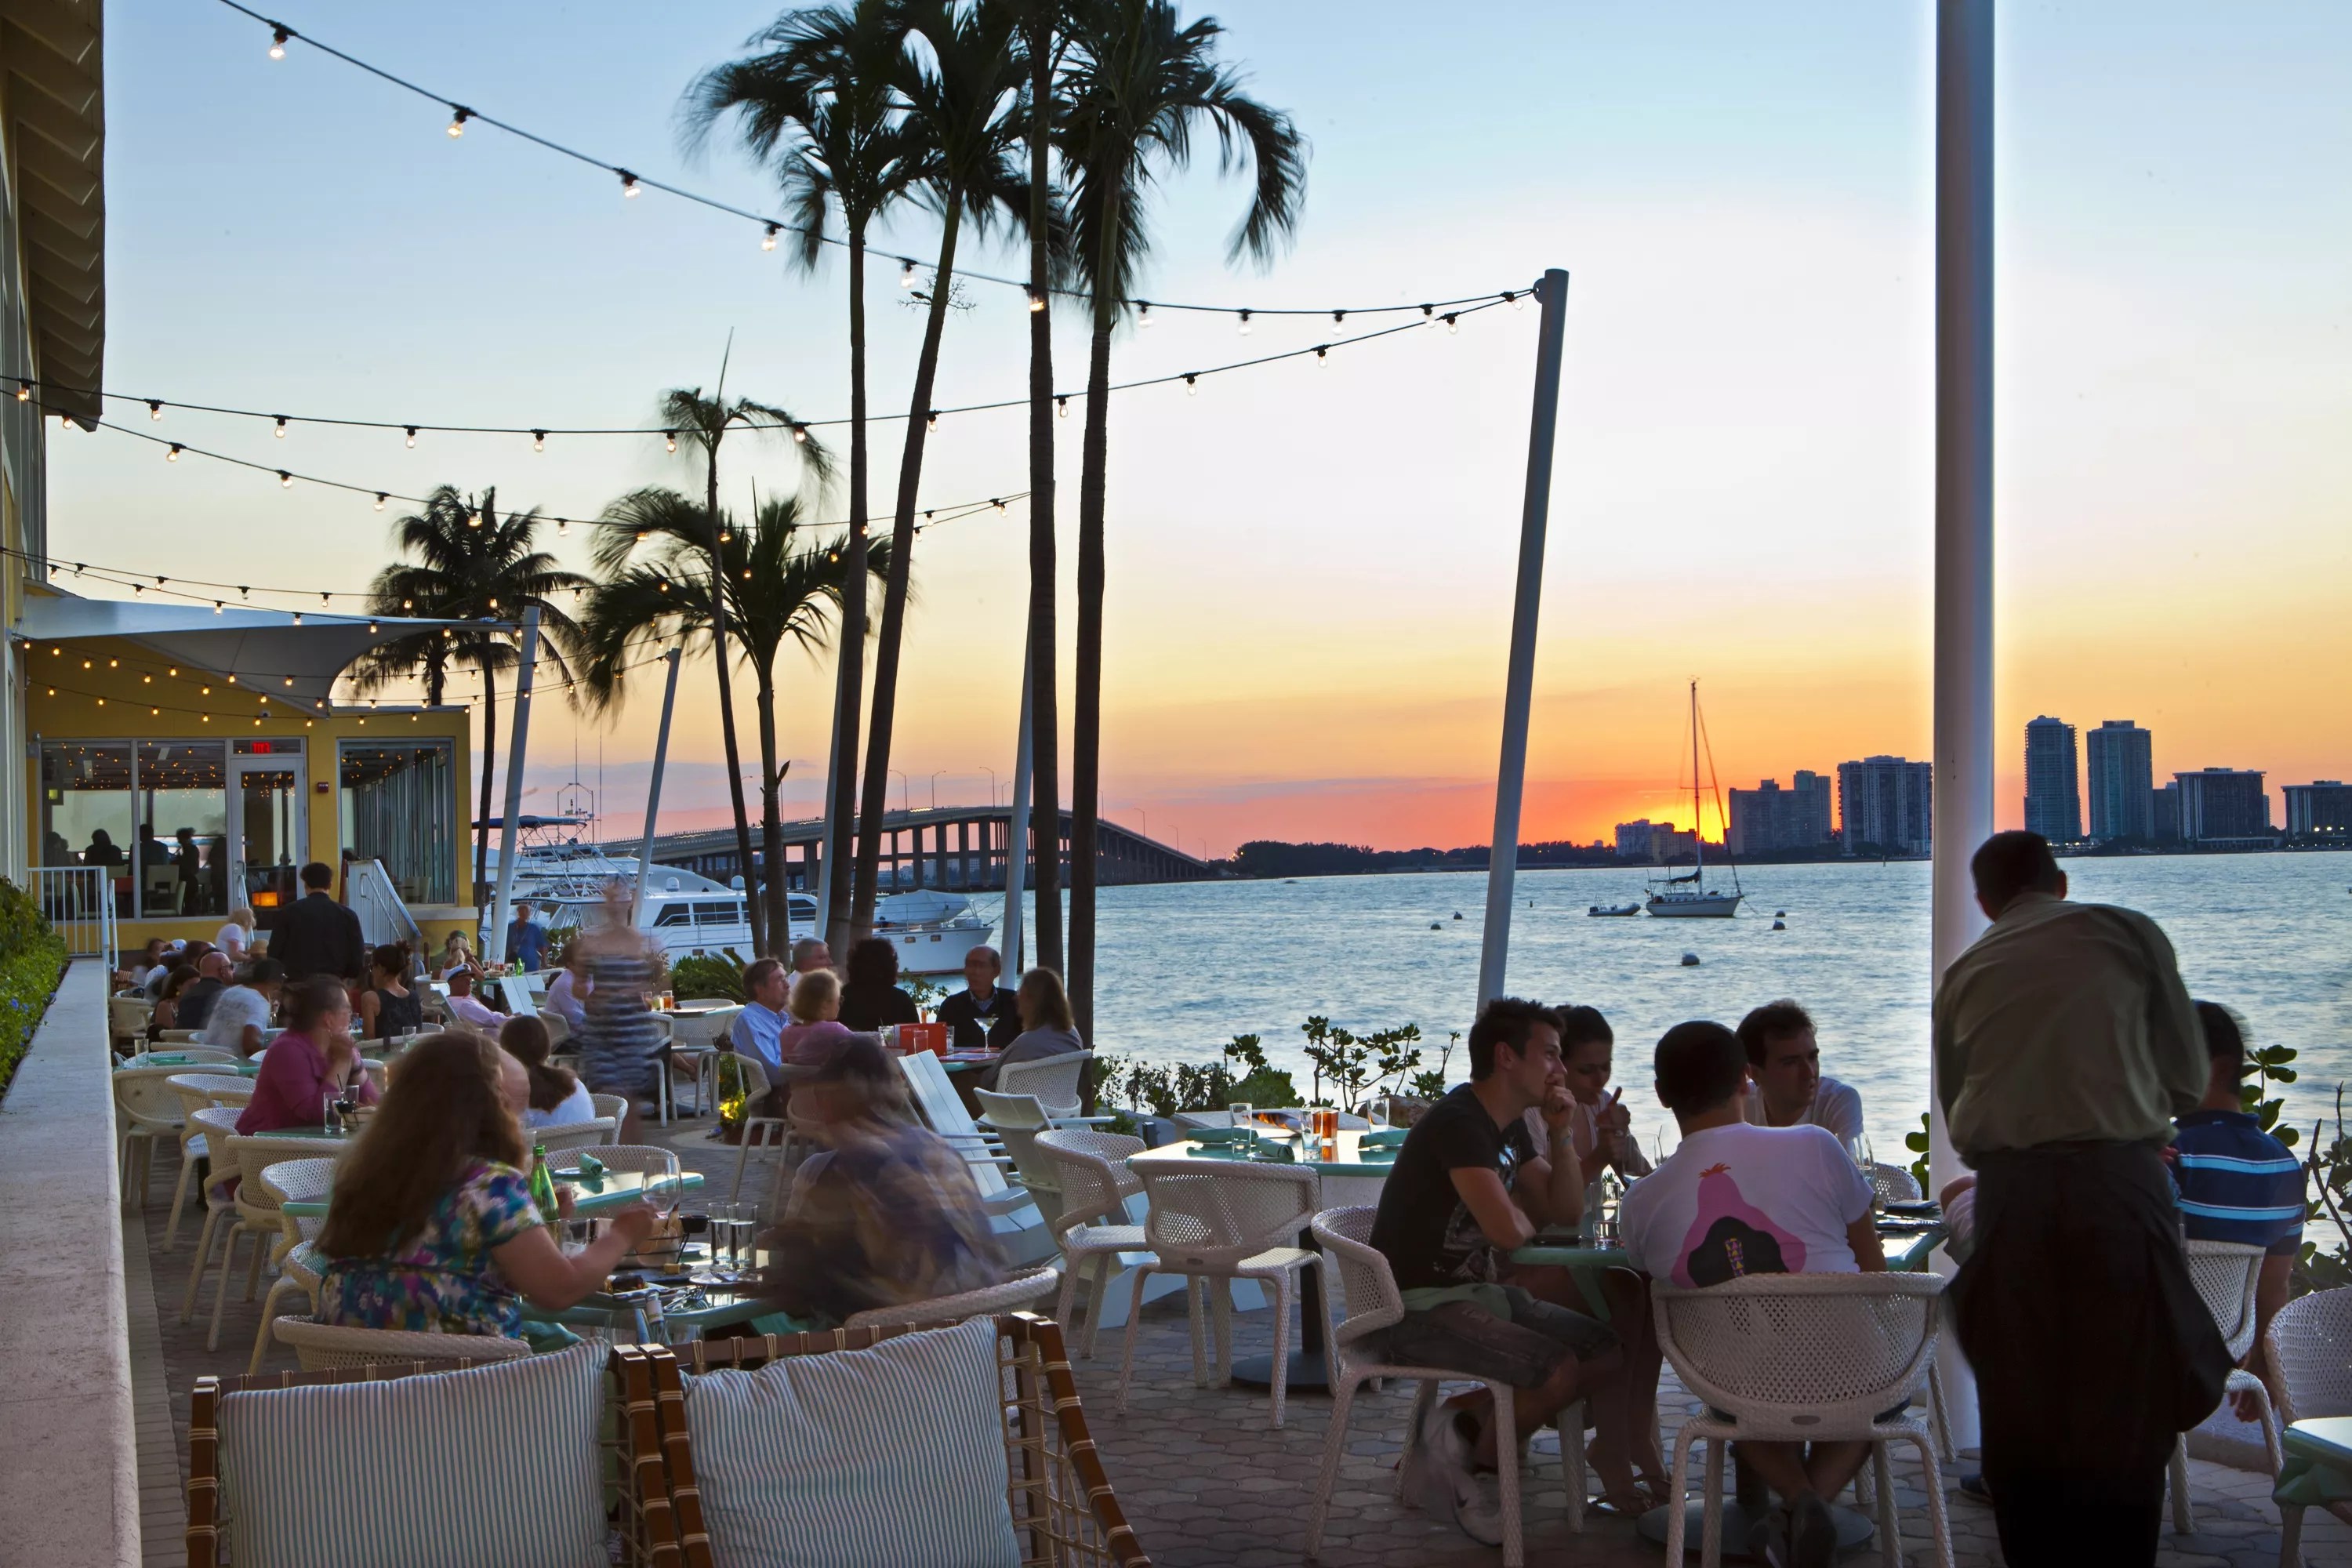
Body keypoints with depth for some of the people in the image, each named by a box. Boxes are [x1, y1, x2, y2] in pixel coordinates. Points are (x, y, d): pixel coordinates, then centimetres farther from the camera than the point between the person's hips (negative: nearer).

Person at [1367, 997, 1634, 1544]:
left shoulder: (1508, 1127, 11)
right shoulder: (1459, 1122, -20)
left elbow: (1565, 1207, 15)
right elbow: (1507, 1231, -29)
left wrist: (1559, 1135, 0)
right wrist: (1523, 1215, -5)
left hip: (1480, 1292, 10)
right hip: (1420, 1308, -10)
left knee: (1613, 1349, 3)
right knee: (1560, 1371, -26)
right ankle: (1468, 1450, -3)